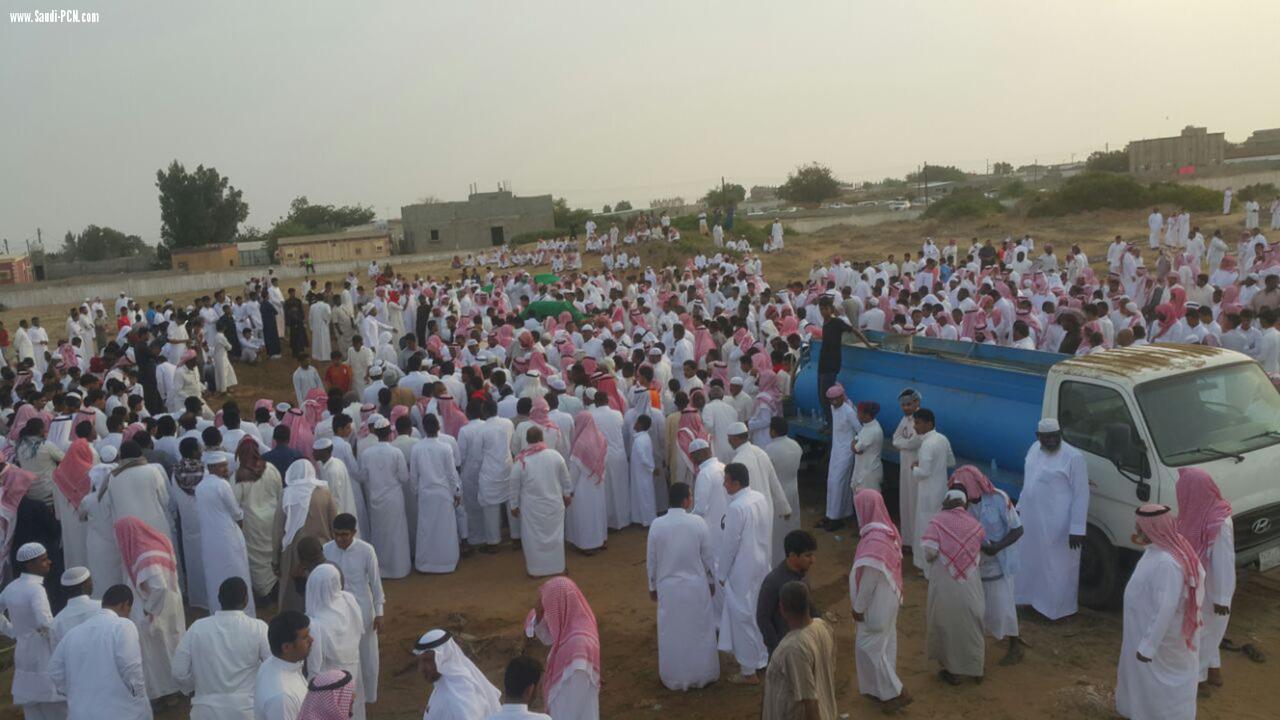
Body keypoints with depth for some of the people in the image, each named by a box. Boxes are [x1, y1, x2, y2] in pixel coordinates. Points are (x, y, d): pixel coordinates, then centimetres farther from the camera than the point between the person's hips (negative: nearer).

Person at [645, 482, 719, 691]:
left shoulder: (657, 525, -11)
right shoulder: (698, 522, -14)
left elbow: (651, 560, -3)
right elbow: (708, 556, -4)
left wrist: (652, 586, 11)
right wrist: (711, 581, 11)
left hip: (668, 586, 1)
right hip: (696, 584, 0)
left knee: (671, 633, 14)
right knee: (700, 631, 16)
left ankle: (675, 678, 25)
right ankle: (703, 676, 28)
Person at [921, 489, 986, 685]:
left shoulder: (938, 521, -10)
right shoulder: (975, 525, 2)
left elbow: (928, 552, -17)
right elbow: (979, 551, 11)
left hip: (945, 586, -3)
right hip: (970, 586, 3)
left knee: (946, 625, 13)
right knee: (971, 625, 19)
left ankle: (951, 671, 24)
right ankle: (976, 669, 32)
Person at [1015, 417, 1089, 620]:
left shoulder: (1073, 457, -18)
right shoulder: (1034, 448, 4)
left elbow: (1081, 495, -17)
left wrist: (1077, 529, -19)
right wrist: (1020, 507, 20)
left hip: (1058, 524, -7)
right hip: (1030, 519, 7)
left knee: (1057, 567, 6)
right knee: (1030, 562, 19)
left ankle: (1057, 607, 20)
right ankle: (1032, 597, 37)